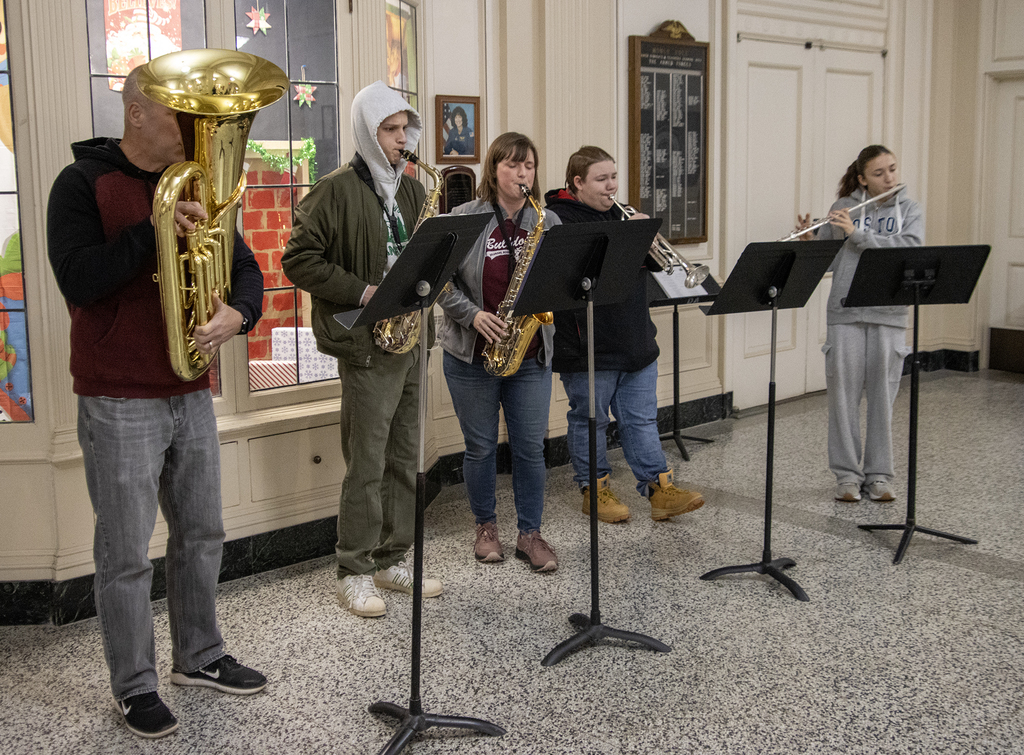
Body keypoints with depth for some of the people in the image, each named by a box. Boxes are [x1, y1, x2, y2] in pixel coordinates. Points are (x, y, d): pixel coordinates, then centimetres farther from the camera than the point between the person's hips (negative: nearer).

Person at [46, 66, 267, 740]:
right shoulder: (84, 183, -7)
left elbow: (244, 267, 7)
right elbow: (77, 279, -19)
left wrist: (237, 313, -15)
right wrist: (156, 230, -27)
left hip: (191, 394, 6)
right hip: (120, 402, -6)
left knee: (201, 536, 16)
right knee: (127, 556, 2)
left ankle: (199, 656, 33)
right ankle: (135, 685, 18)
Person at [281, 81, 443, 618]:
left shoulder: (411, 191, 14)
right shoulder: (336, 191, -8)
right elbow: (299, 260, -12)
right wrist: (362, 292, -17)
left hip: (409, 338, 7)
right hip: (366, 346, -7)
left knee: (404, 459, 12)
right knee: (366, 464, -3)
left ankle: (392, 560, 24)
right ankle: (353, 573, 9)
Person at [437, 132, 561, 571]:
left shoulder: (547, 223, 5)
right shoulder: (464, 218, -3)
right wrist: (473, 315, -16)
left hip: (531, 354, 2)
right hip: (472, 354, -2)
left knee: (530, 446, 4)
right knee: (480, 447, 9)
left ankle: (530, 533, 18)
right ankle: (486, 526, 27)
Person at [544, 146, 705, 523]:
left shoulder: (618, 214, 15)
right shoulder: (558, 219, -10)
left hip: (634, 341, 7)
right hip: (587, 346, -7)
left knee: (642, 418, 10)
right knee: (590, 419, 7)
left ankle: (660, 488, 13)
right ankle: (595, 489, 20)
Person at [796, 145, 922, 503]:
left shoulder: (910, 211, 7)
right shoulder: (843, 209, 6)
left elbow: (909, 248, -12)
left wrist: (858, 235, -17)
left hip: (889, 316, 0)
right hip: (845, 314, 0)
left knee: (882, 397, 5)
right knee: (844, 394, 2)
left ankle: (878, 474, 15)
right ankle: (847, 474, 12)